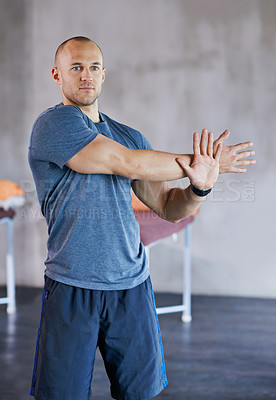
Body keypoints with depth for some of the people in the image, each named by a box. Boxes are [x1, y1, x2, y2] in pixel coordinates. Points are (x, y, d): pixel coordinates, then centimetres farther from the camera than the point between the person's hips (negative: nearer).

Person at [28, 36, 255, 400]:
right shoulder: (54, 124, -7)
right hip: (72, 287, -4)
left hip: (131, 285, 5)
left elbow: (170, 207, 11)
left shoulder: (129, 136, 12)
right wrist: (199, 162, -8)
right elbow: (129, 164, -17)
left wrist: (200, 186, -11)